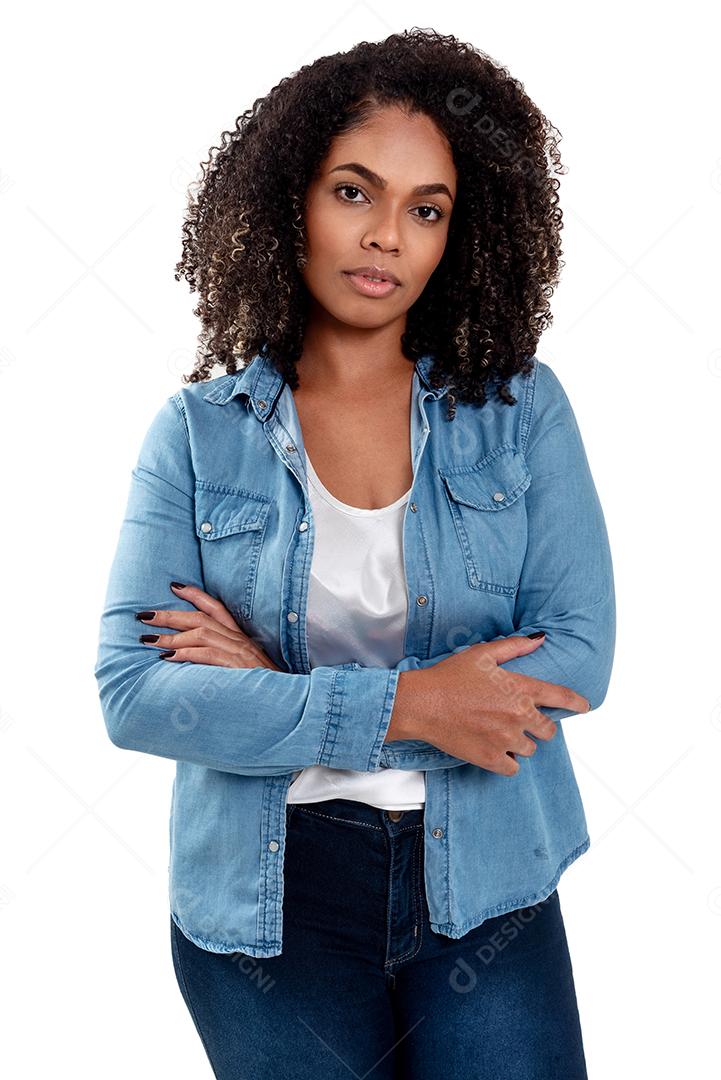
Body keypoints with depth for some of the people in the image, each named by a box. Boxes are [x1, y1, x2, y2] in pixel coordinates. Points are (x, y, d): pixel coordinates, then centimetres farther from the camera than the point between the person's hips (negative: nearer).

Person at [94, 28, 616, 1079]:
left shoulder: (521, 408, -3)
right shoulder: (200, 431, -4)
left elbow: (580, 655, -10)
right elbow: (133, 694, -12)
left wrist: (285, 694, -15)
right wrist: (400, 705, -21)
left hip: (484, 890, 1)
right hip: (267, 905, 0)